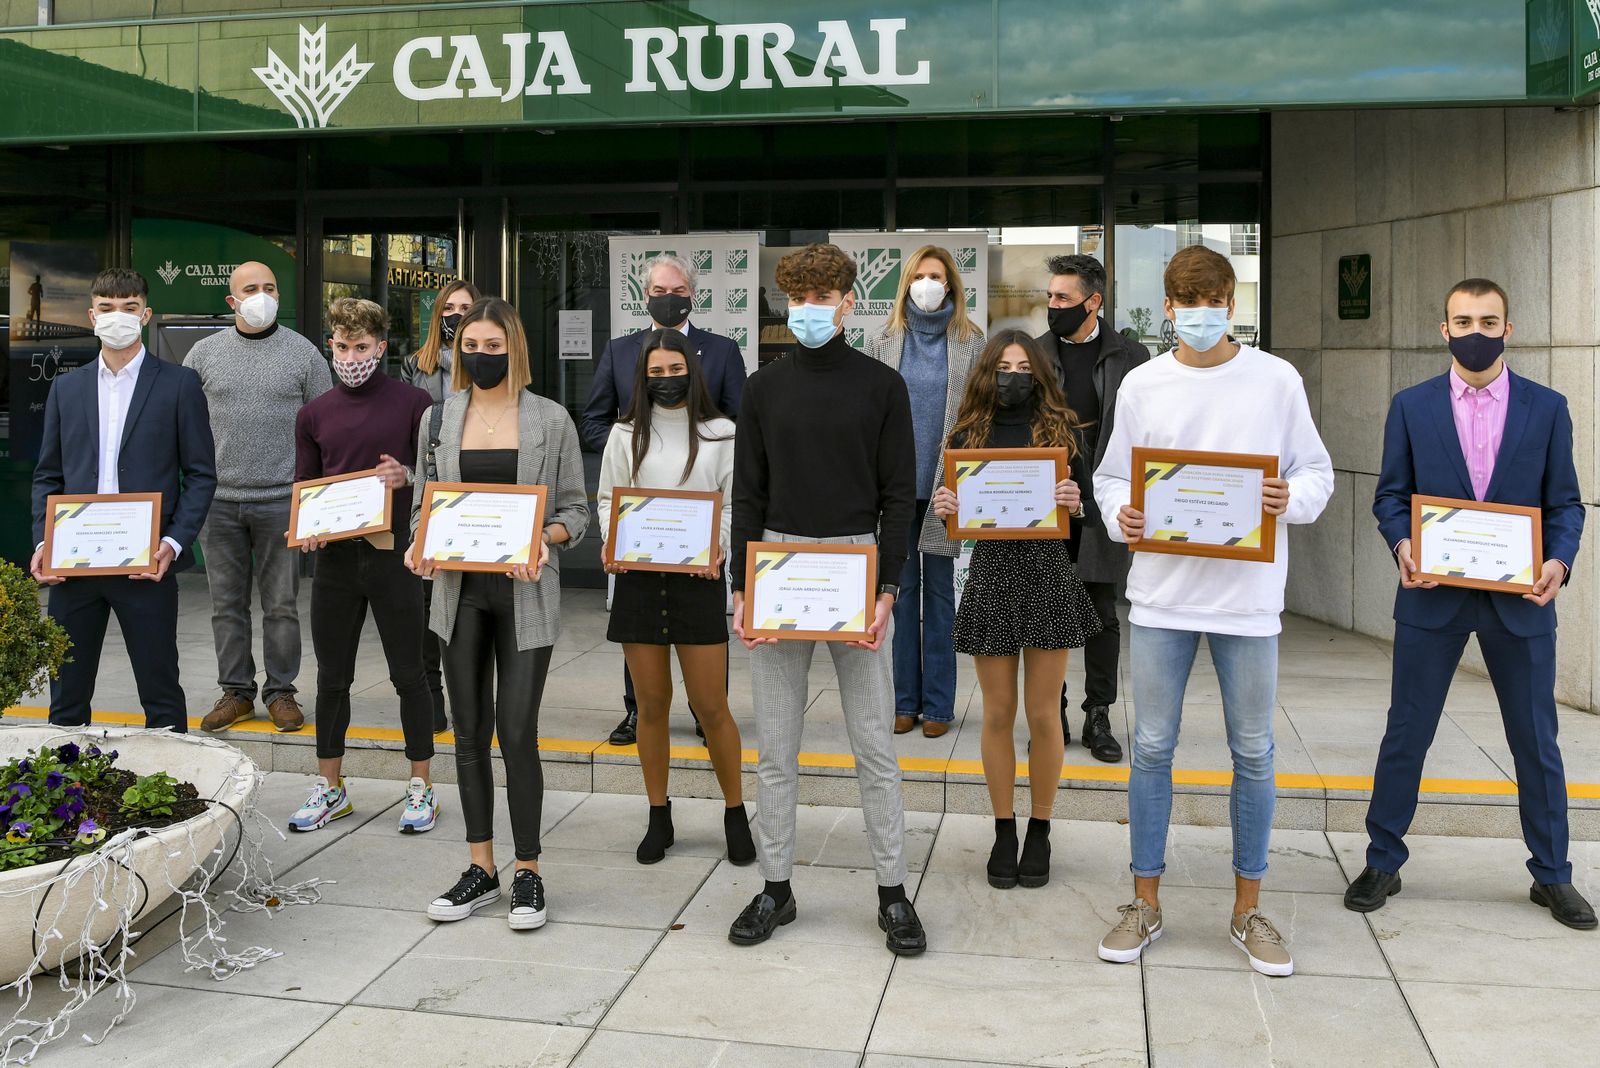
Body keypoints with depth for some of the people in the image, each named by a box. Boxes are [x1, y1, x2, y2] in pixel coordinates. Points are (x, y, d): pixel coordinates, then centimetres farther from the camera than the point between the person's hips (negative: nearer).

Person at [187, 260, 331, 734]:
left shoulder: (303, 353, 2)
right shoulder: (204, 352, 7)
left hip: (281, 499, -2)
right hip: (218, 499, 2)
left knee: (282, 605, 4)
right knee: (227, 604, 8)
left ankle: (281, 692, 15)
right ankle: (236, 691, 19)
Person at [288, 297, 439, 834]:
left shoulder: (412, 402, -1)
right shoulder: (314, 415, 9)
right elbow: (304, 487, 14)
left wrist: (407, 476, -18)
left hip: (392, 553, -3)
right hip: (334, 555, 4)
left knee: (408, 674, 4)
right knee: (332, 677, 11)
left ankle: (421, 787, 16)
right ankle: (330, 788, 24)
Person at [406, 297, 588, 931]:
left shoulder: (551, 420, 0)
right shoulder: (438, 419, 9)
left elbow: (576, 509, 3)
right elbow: (423, 503, 14)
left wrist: (544, 540, -17)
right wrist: (419, 546, -7)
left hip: (524, 593, -3)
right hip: (459, 591, 3)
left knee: (517, 732, -5)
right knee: (470, 732, 9)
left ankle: (528, 873, 11)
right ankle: (481, 869, 21)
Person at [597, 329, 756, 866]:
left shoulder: (721, 434, 4)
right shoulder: (626, 434, 8)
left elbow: (737, 503, 2)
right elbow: (607, 499, 10)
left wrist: (719, 550, -15)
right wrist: (611, 548, -9)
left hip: (698, 578, -2)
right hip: (637, 578, 2)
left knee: (711, 706, 0)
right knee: (652, 704, 9)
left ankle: (736, 814, 17)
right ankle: (658, 817, 22)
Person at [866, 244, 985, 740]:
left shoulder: (971, 344, 3)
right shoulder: (883, 343, 7)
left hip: (947, 487, -1)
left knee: (940, 590, 6)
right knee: (901, 588, 6)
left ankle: (937, 703, 13)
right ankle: (905, 699, 16)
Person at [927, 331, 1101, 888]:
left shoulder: (1062, 430, 4)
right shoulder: (968, 434, 6)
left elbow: (1089, 513, 3)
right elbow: (953, 519, 7)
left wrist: (1076, 504, -18)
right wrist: (943, 510, -15)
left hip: (1049, 576, -1)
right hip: (991, 576, 1)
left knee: (1043, 713, 6)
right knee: (998, 713, 7)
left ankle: (1040, 831, 21)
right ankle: (1004, 829, 21)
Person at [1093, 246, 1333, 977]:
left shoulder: (1277, 380, 1)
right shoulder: (1142, 385, 4)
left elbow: (1317, 472, 5)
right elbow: (1112, 475, 8)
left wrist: (1291, 499, -16)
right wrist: (1120, 515, -12)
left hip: (1248, 594, 0)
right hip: (1161, 592, 1)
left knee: (1253, 753, 8)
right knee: (1152, 747, 6)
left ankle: (1248, 910, 24)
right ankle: (1145, 903, 20)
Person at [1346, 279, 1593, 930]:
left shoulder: (1547, 408, 3)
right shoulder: (1412, 406, 3)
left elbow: (1564, 503, 5)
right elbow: (1391, 495, 4)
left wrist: (1559, 560, -14)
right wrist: (1402, 545, -15)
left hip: (1520, 599, 1)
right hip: (1433, 595, 0)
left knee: (1536, 741, 10)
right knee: (1406, 733, 6)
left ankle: (1551, 875, 27)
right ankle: (1382, 864, 20)